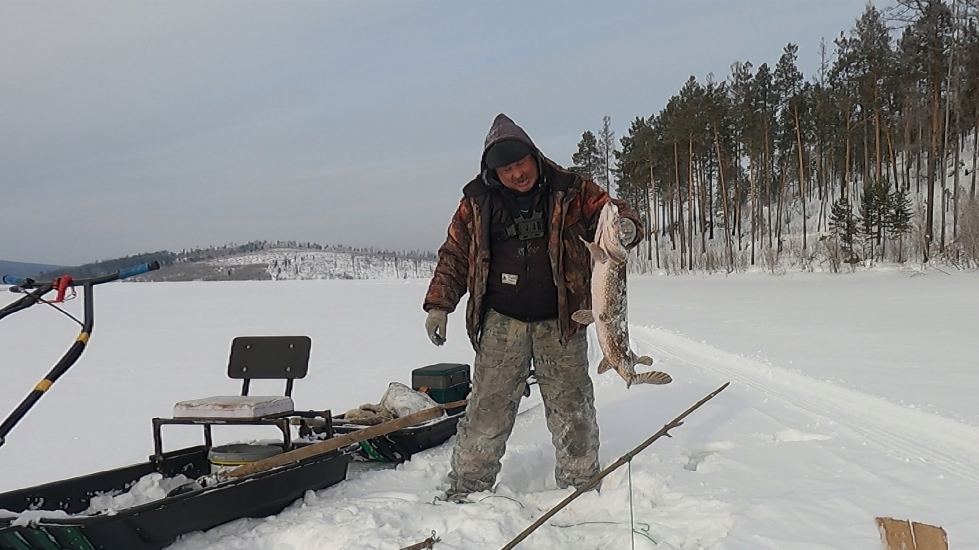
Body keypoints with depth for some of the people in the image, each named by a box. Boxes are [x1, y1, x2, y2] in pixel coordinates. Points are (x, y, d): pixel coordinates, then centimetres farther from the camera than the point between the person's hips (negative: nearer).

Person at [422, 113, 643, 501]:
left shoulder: (571, 191, 0)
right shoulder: (477, 201, 4)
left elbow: (611, 211, 2)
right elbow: (454, 255, 11)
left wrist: (627, 227, -22)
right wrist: (439, 305, 5)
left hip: (560, 322, 0)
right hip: (502, 322, 0)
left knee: (573, 411, 5)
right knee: (487, 411, 0)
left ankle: (581, 488, 21)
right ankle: (467, 489, 14)